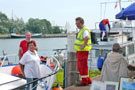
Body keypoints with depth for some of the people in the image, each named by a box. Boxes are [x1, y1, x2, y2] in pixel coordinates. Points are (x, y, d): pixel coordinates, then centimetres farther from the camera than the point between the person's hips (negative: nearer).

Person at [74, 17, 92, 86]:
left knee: (83, 66, -3)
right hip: (80, 51, 10)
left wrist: (83, 46, -30)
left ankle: (84, 81, 6)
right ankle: (88, 80, 22)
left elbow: (87, 38, -37)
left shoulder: (85, 30, -17)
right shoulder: (81, 30, 16)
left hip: (83, 51, -10)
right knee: (80, 66, 15)